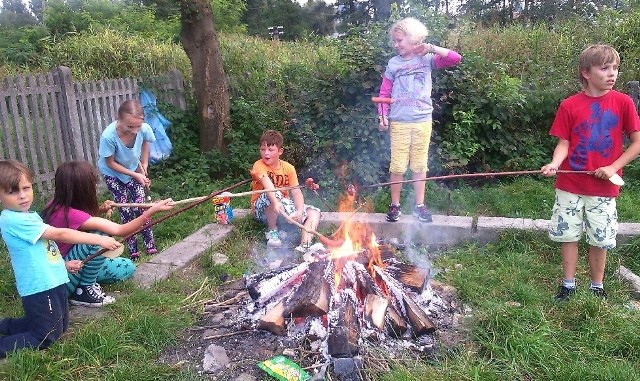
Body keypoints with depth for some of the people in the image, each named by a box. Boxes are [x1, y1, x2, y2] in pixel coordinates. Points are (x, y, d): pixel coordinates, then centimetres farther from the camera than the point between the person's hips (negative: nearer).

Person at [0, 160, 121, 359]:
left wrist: (64, 262, 15)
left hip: (54, 281, 9)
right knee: (47, 338, 1)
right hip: (39, 288, -9)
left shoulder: (29, 215, 9)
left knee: (61, 327, 23)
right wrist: (100, 240, -25)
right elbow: (59, 234, -25)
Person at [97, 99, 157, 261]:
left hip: (135, 170, 2)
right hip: (113, 174, -2)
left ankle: (150, 246, 9)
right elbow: (110, 163, -21)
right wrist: (135, 175, -22)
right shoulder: (108, 136, -39)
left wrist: (144, 165, -2)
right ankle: (133, 250, 10)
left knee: (140, 207, -2)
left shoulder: (144, 129, -30)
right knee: (126, 211, -3)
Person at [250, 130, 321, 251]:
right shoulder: (259, 166, -16)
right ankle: (272, 231, -18)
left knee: (314, 213, -15)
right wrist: (276, 202, -56)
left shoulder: (288, 168, -3)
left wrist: (300, 211, -32)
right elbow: (267, 184, -37)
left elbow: (296, 192, -12)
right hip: (263, 210, -4)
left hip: (283, 205, 5)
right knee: (274, 194, -37)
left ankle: (304, 246, -33)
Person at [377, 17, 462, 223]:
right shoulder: (393, 63, 4)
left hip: (423, 121, 0)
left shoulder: (427, 59, 3)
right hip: (399, 122, 0)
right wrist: (383, 115, -7)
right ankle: (395, 205, 15)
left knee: (420, 165, 8)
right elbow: (384, 93, 4)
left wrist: (431, 48, -11)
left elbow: (455, 58, -7)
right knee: (397, 166, 2)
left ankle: (419, 205, 19)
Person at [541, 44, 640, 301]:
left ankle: (597, 287, 29)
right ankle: (568, 284, 26)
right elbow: (563, 143, -3)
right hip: (570, 185, 0)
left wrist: (613, 168, -11)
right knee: (568, 234, 9)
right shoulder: (569, 105, -4)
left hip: (603, 187, 0)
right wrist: (555, 164, -21)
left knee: (600, 239, 10)